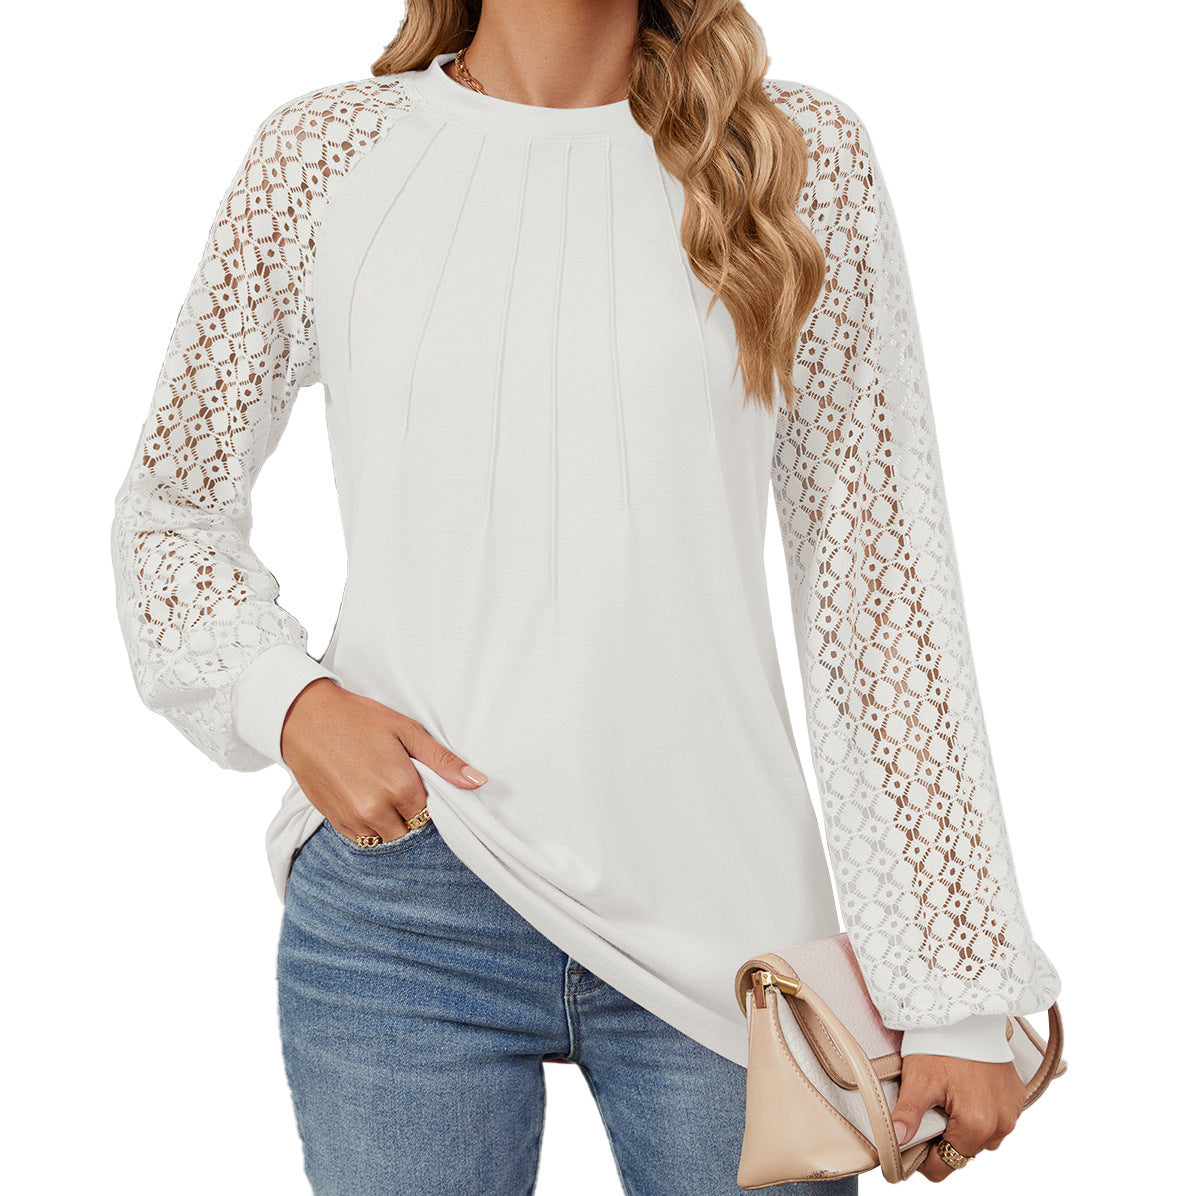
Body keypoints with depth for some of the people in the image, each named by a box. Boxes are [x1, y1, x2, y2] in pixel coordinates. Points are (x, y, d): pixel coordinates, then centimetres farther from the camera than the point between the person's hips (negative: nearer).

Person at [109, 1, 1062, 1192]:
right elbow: (169, 502, 12)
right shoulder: (325, 151, 2)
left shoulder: (802, 155, 2)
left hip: (722, 908, 0)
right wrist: (288, 702, -9)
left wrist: (959, 989, -2)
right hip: (401, 899, 0)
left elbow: (880, 572, 0)